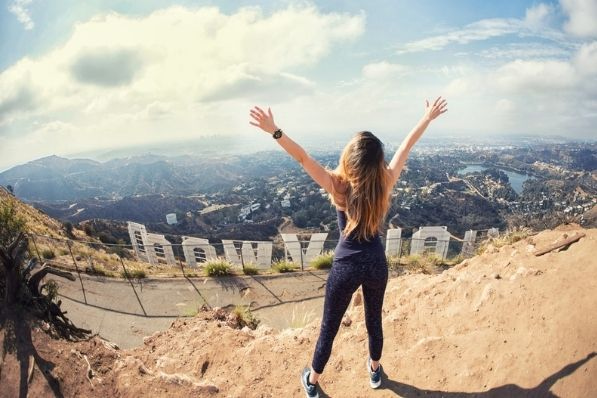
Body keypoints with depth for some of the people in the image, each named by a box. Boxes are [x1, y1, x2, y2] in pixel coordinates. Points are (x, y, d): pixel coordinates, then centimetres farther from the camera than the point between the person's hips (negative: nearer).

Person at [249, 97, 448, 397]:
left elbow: (302, 157, -28)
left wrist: (274, 131, -32)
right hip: (376, 265, 3)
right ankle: (375, 370, 49)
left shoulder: (338, 186, -22)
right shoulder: (385, 183, -14)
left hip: (346, 267, -3)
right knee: (374, 321, 25)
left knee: (329, 327, 15)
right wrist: (428, 117, 9)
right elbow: (406, 146, -3)